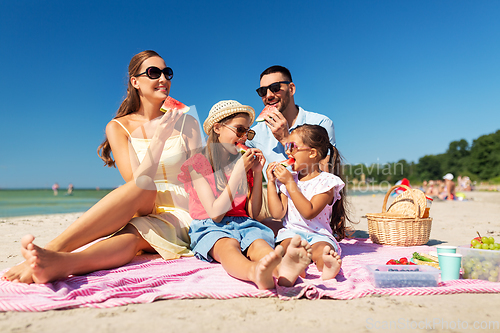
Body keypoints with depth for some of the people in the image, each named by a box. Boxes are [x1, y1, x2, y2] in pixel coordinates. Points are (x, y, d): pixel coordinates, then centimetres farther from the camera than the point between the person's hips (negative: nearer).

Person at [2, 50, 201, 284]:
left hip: (182, 215, 1)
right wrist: (159, 138, -21)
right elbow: (135, 180, -10)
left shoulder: (185, 122, 7)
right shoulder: (118, 127, 5)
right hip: (145, 211, 0)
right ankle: (60, 263, -57)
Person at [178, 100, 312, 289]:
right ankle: (256, 273, -67)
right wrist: (238, 172, -13)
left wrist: (257, 173, 0)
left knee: (258, 242, -32)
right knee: (228, 246, -37)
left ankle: (282, 270, -62)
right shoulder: (196, 164, 1)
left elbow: (253, 213, 10)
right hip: (209, 229, -3)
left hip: (243, 225, 4)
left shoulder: (244, 162, 15)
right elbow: (215, 214, -10)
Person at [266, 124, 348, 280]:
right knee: (289, 244, -30)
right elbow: (277, 213, 1)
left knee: (322, 247, -34)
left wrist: (290, 183, -14)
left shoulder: (327, 181, -2)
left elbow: (309, 213, -15)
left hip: (318, 234, -2)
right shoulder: (288, 179, 13)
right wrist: (271, 182, 0)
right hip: (291, 231, 3)